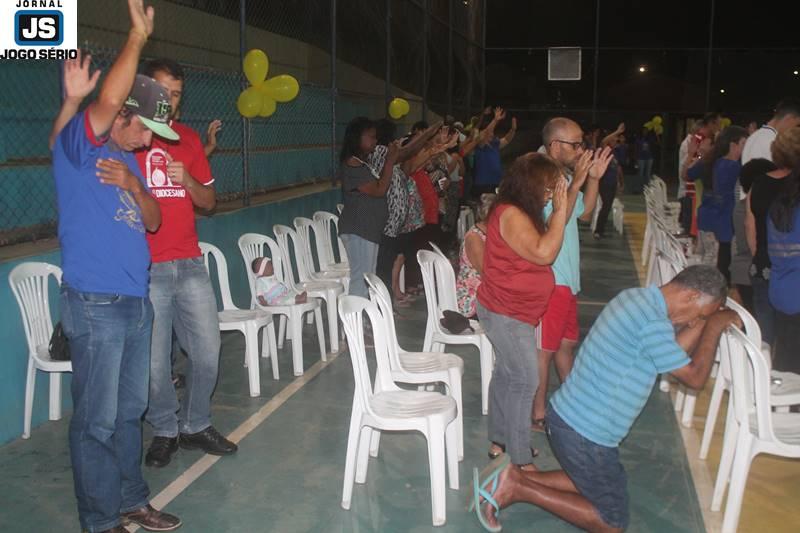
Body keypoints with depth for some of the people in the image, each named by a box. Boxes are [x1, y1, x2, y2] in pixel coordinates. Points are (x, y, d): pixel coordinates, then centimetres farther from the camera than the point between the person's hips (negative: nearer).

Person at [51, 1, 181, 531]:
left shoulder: (128, 159, 15)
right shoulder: (77, 145, -8)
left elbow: (153, 221, 12)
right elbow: (108, 100, -27)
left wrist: (133, 185, -7)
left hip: (136, 300, 8)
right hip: (95, 304, -8)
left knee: (130, 410, 16)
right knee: (97, 419, 0)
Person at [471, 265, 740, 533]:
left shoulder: (636, 297, 7)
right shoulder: (652, 322, -24)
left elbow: (673, 354, 16)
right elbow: (695, 377, -12)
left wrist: (706, 323, 9)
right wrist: (713, 327, 0)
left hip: (568, 416, 10)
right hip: (584, 433, -10)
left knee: (593, 482, 27)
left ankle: (516, 477, 13)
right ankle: (519, 489, -1)